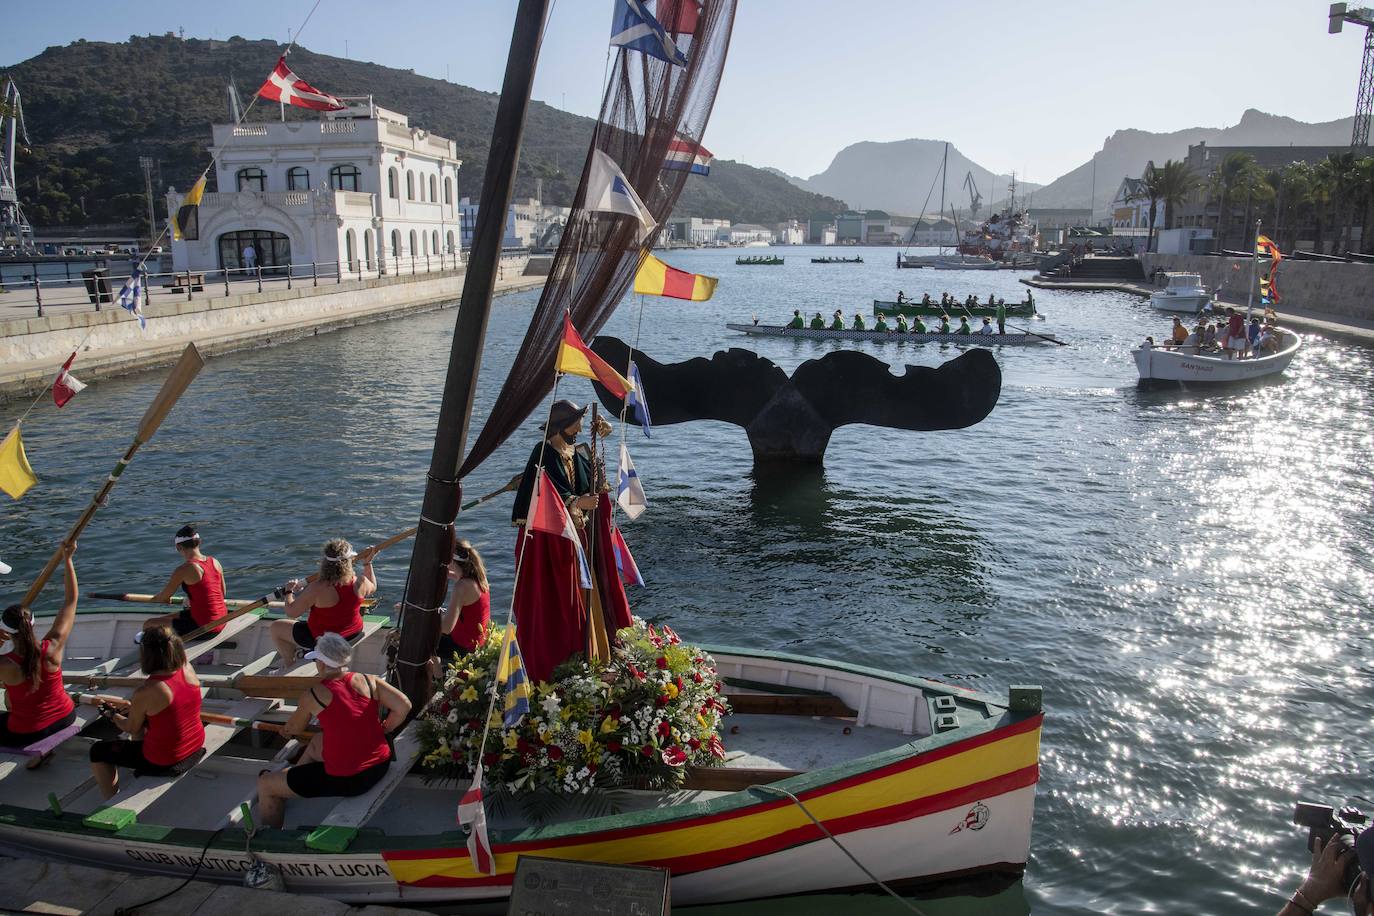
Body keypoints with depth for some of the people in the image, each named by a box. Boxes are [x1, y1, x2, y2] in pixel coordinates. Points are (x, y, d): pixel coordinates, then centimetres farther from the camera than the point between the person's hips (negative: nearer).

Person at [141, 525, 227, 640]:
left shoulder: (184, 570, -17)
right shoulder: (215, 562, 3)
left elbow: (163, 599, -5)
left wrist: (154, 599, 19)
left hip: (203, 626, -8)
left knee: (149, 624, 8)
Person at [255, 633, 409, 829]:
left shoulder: (313, 695, -9)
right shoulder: (369, 680, -2)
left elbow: (293, 730, 9)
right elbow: (404, 706, -8)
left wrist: (284, 731, 32)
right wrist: (383, 729, 10)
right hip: (381, 766, 6)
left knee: (265, 784, 13)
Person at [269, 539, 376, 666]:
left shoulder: (317, 589, -31)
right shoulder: (360, 583, -19)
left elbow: (291, 613, -20)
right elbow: (372, 587, 7)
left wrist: (288, 591, -3)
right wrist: (368, 563, 15)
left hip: (321, 639, -5)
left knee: (275, 627, 14)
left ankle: (289, 661, 28)